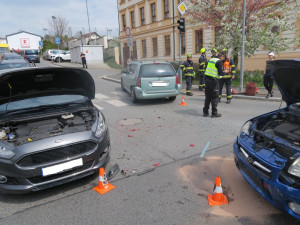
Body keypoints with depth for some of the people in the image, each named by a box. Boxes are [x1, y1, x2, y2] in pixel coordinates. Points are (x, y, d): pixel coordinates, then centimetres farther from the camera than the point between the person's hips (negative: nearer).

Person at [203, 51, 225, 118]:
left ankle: (205, 112, 19)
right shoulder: (219, 62, -9)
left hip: (207, 79, 7)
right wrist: (224, 73, 6)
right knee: (215, 97, 2)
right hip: (213, 80, -7)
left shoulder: (211, 59, 14)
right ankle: (214, 113, 7)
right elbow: (220, 73, -15)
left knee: (208, 96, 14)